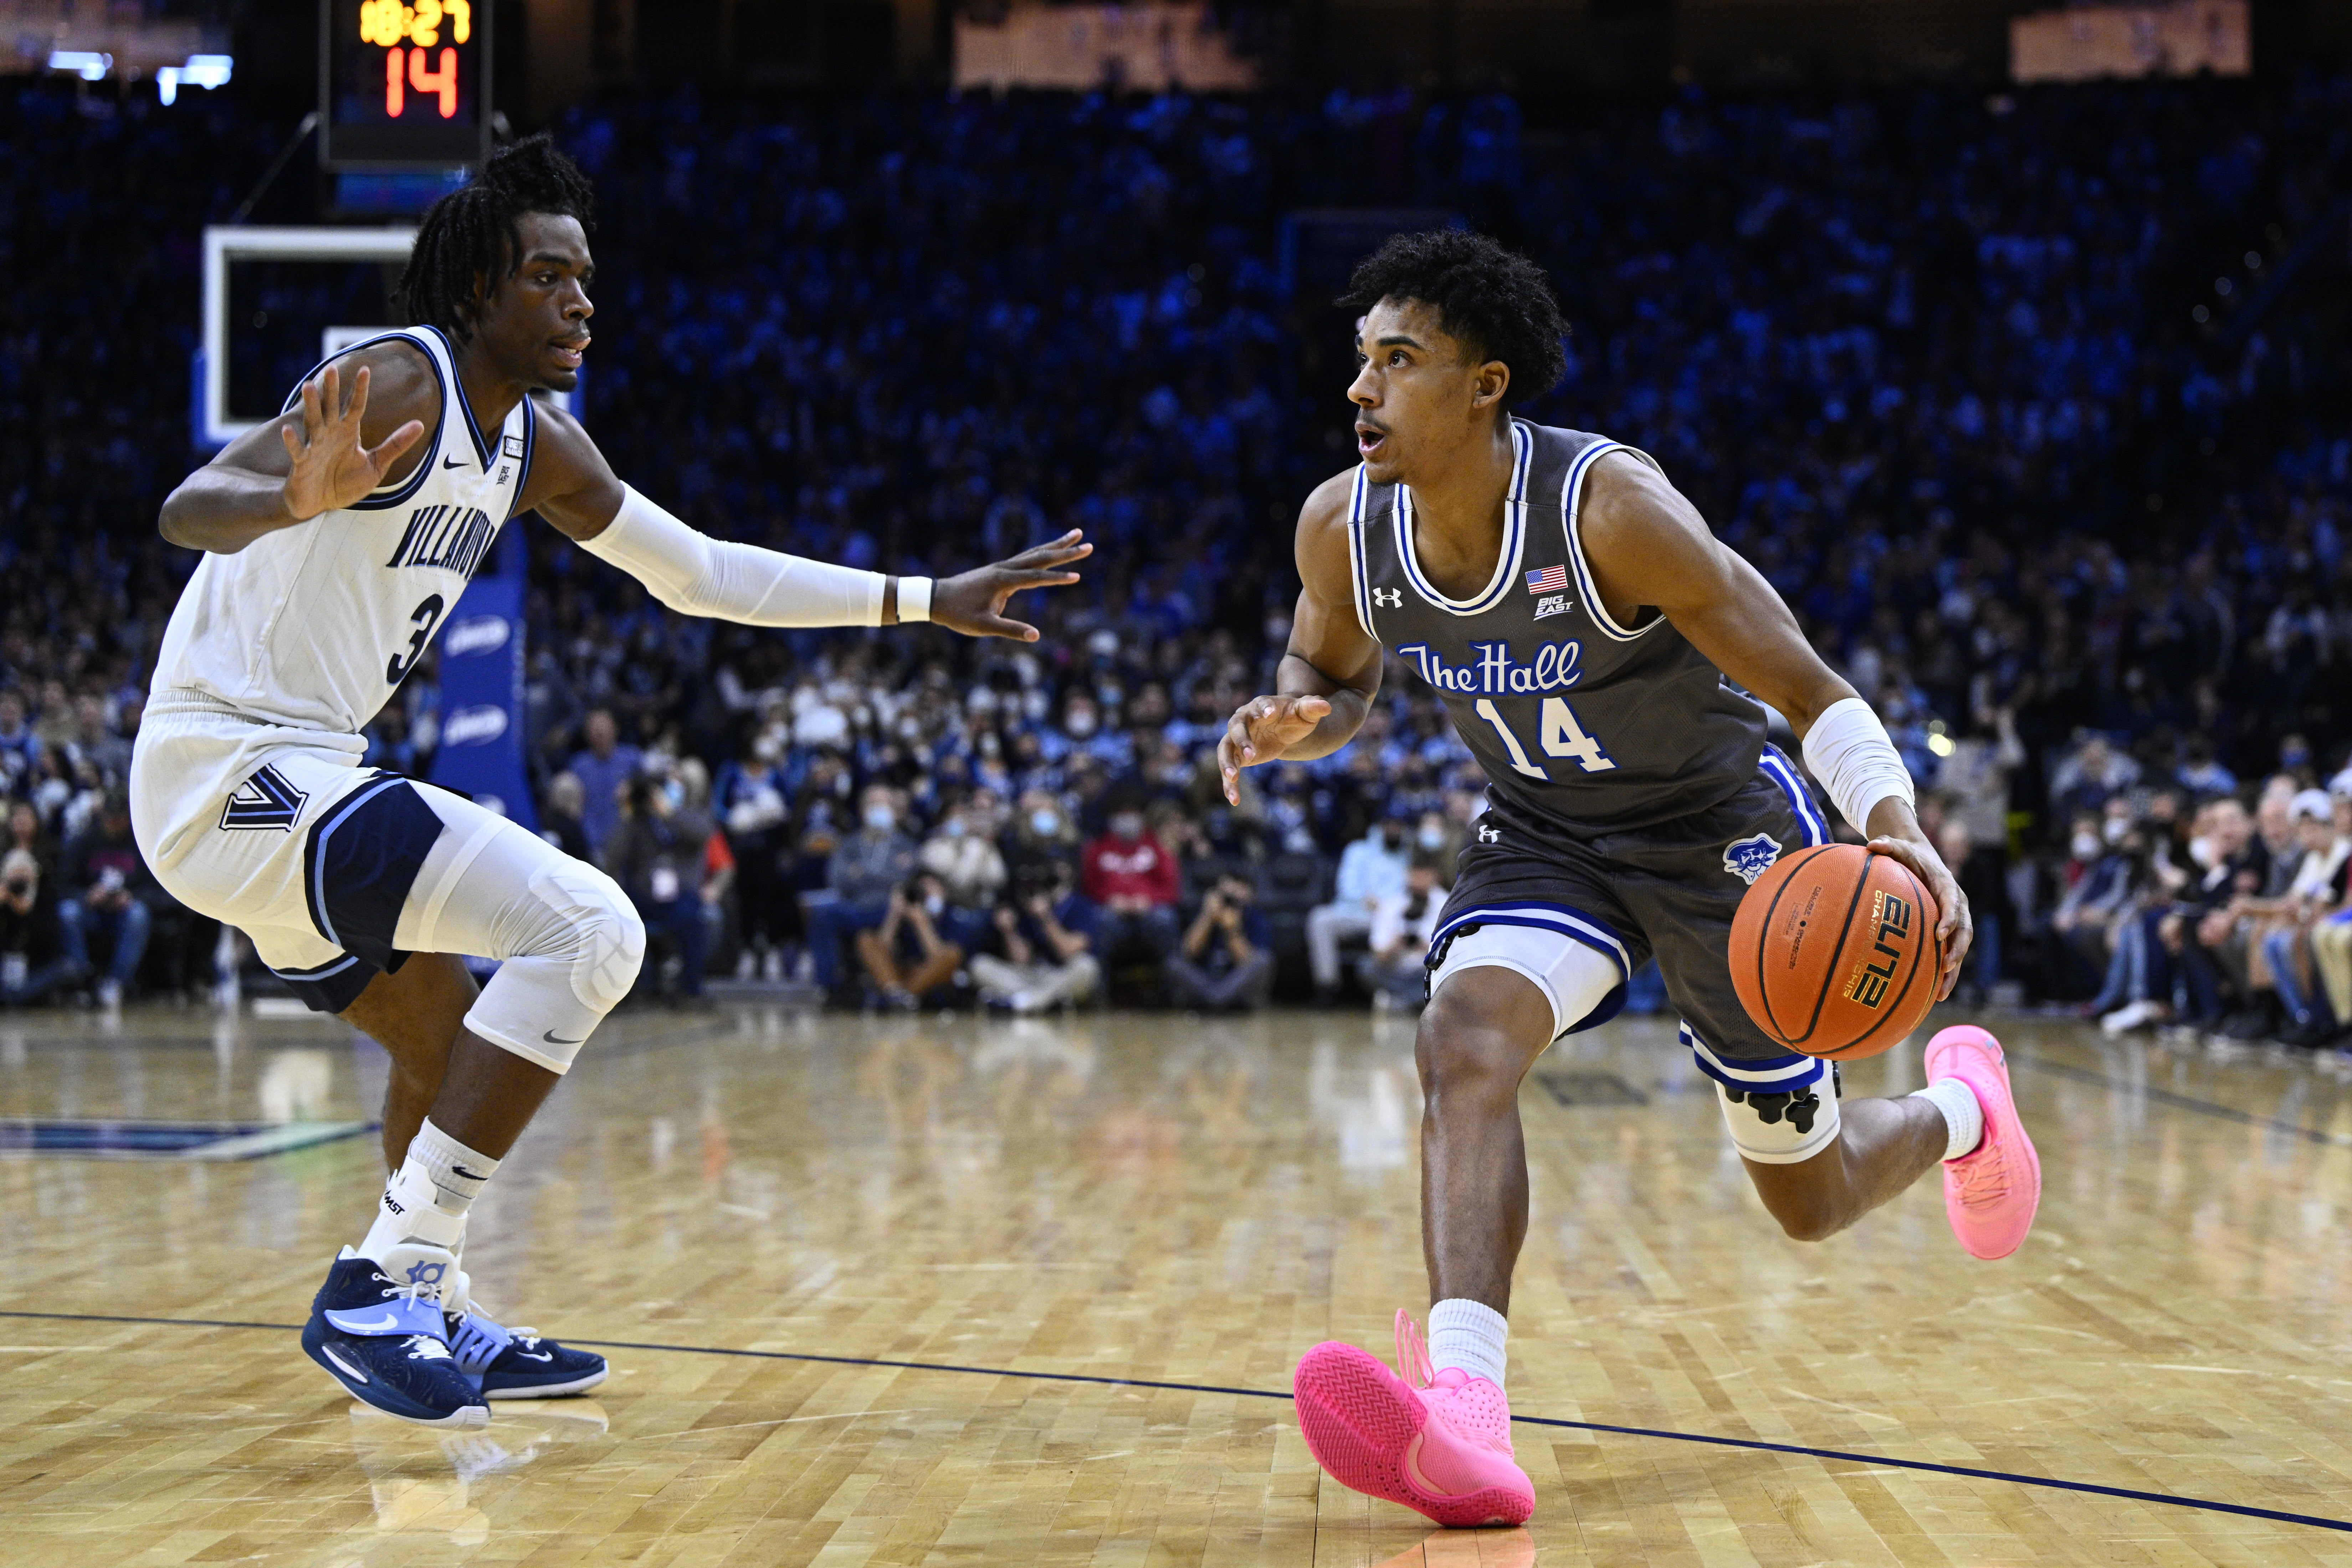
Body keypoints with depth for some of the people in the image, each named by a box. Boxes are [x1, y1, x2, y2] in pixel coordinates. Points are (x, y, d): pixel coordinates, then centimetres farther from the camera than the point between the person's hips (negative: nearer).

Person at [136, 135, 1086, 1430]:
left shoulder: (537, 447, 13)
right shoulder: (396, 384, -15)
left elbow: (698, 573, 22)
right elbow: (189, 508, -29)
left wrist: (927, 602, 20)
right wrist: (300, 497, -52)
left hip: (280, 783, 10)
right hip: (229, 772, -10)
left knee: (447, 1030, 27)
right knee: (588, 928, -19)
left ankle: (432, 1320, 41)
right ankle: (383, 1285, -15)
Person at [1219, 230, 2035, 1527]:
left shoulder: (1610, 509, -31)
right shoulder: (1344, 528, -16)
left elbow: (1812, 692, -26)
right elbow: (1332, 674, 7)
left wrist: (1899, 832, -44)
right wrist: (1292, 721, -18)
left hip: (1720, 829, -3)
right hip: (1545, 835, 4)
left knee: (1812, 1198, 9)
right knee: (1463, 1040, -29)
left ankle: (1962, 1109, 46)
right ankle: (1464, 1429, -40)